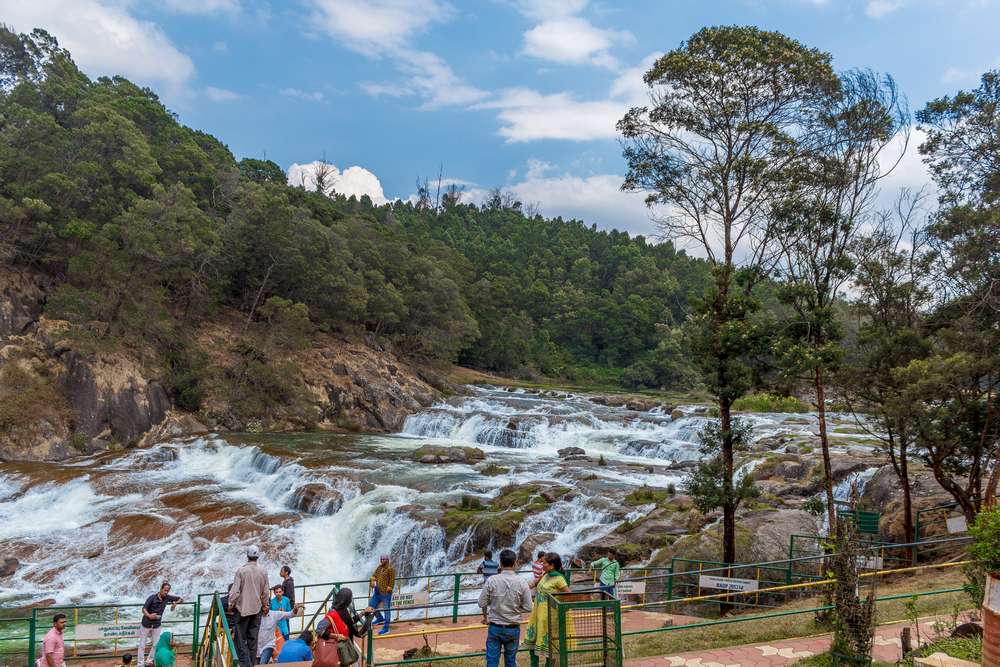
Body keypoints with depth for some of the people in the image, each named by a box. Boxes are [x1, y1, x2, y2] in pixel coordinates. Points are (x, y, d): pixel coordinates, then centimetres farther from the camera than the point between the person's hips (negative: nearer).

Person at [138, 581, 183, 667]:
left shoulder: (167, 597, -6)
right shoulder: (152, 597, -18)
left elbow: (181, 599, 5)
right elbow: (144, 609, -20)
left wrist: (175, 603, -15)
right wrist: (149, 615, -38)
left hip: (156, 625, 4)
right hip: (146, 624, -3)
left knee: (156, 644, 6)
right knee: (142, 645, 4)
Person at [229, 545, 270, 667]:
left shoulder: (241, 571, -11)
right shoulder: (263, 572, -1)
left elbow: (235, 591, -12)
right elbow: (265, 592, 6)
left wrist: (231, 605, 1)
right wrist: (265, 605, 21)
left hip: (242, 608, -3)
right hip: (257, 608, 3)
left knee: (240, 638, 1)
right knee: (253, 638, 11)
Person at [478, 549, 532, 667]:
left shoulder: (491, 580, -12)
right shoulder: (522, 582, -11)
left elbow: (482, 603, -6)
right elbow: (528, 608, -7)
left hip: (494, 627, -1)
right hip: (513, 629, 1)